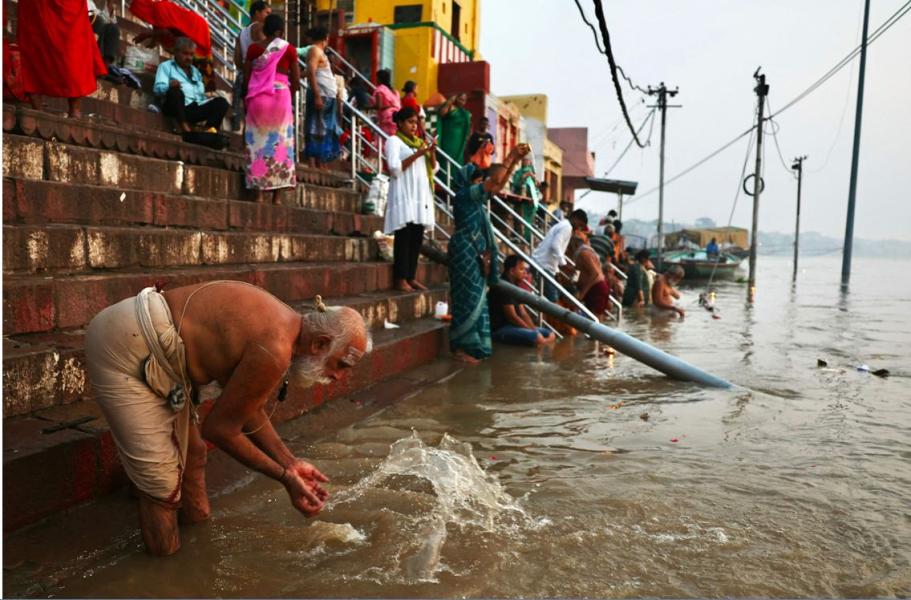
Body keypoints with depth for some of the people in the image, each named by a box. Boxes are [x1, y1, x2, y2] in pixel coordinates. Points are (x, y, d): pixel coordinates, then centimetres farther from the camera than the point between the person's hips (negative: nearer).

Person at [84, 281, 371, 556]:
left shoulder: (283, 324, 4)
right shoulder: (275, 351, -26)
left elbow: (249, 411, 13)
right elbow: (219, 428, -14)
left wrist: (290, 462, 9)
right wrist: (284, 476, -6)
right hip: (122, 351, -10)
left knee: (191, 453, 20)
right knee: (162, 481, -4)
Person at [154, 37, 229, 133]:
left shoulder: (195, 71, 33)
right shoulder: (166, 66, 15)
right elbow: (158, 88, -2)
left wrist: (209, 99, 3)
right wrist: (169, 86, -26)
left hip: (195, 108, 5)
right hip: (175, 108, -5)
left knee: (221, 102, -18)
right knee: (176, 92, -37)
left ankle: (210, 129, -42)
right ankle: (185, 127, -47)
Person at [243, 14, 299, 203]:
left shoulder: (253, 48, 6)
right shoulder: (289, 49, 3)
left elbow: (246, 76, 5)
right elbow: (296, 81, 2)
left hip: (257, 97, 1)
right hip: (281, 95, -1)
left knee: (258, 140, 5)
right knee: (280, 141, 3)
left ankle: (259, 192, 0)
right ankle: (276, 195, 0)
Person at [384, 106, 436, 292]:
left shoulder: (420, 142, 21)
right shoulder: (394, 140, 1)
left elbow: (433, 169, 16)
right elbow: (394, 168, -12)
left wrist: (431, 153, -2)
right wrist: (416, 155, -15)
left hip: (421, 195, 7)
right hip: (404, 195, -7)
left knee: (417, 238, 3)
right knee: (404, 237, -10)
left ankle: (411, 277, 8)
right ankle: (400, 279, -8)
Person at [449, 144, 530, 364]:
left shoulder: (476, 197, 14)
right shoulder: (463, 194, -11)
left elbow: (499, 184, 17)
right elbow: (494, 181, -17)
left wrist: (515, 160, 10)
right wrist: (510, 157, -11)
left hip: (476, 255, 10)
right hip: (465, 253, -9)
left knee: (476, 299, 11)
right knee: (467, 299, -6)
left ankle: (470, 345, 17)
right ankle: (460, 347, 0)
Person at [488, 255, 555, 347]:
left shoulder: (515, 287, 14)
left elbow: (523, 313, 12)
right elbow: (512, 317, -19)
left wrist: (534, 329, -4)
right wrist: (533, 331, -12)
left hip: (512, 326, 11)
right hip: (499, 329, -11)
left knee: (550, 335, 8)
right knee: (537, 338, -28)